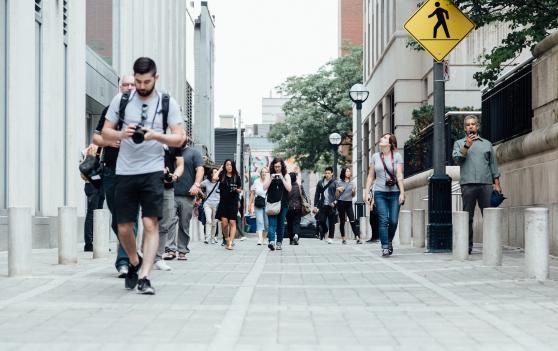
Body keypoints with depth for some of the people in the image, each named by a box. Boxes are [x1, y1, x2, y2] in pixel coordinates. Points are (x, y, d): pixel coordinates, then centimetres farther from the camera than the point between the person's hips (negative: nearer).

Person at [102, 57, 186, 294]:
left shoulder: (167, 103, 2)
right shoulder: (121, 100, 6)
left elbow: (180, 138, -1)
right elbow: (105, 133, 8)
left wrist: (156, 135, -19)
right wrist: (122, 134, -13)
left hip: (152, 171, -2)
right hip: (125, 171, 2)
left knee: (151, 224, -11)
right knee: (124, 227, 5)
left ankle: (144, 277, -11)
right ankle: (134, 263, 32)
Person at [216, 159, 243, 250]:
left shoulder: (236, 177, 6)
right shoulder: (222, 175, 5)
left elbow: (240, 190, 15)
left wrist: (237, 190, -8)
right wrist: (220, 169, -2)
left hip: (233, 202, 0)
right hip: (223, 202, 0)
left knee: (232, 222, -7)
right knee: (224, 222, -9)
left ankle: (230, 243, -9)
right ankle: (227, 238, 16)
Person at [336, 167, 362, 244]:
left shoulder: (351, 183, 12)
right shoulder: (339, 182, 3)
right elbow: (337, 196, 6)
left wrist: (353, 191, -1)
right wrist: (337, 190, -13)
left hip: (349, 203, 2)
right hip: (341, 203, -2)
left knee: (352, 221, -9)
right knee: (342, 221, 3)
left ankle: (357, 238, -16)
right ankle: (343, 238, 11)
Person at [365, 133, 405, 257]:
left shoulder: (397, 156, 3)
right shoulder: (375, 156, 9)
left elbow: (399, 176, -3)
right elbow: (371, 176, 12)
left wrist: (402, 193, -9)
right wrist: (367, 192, 4)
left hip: (394, 192, -1)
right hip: (380, 193, 1)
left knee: (393, 221, -2)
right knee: (383, 220, -7)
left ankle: (389, 241, 23)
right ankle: (385, 247, -6)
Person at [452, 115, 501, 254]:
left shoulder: (487, 144, 19)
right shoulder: (459, 143, 15)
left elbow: (493, 165, 16)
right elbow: (457, 159, -2)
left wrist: (497, 184, 8)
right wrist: (467, 146, -14)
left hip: (486, 184, 1)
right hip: (468, 184, -1)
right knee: (467, 217, -1)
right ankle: (467, 246, 1)